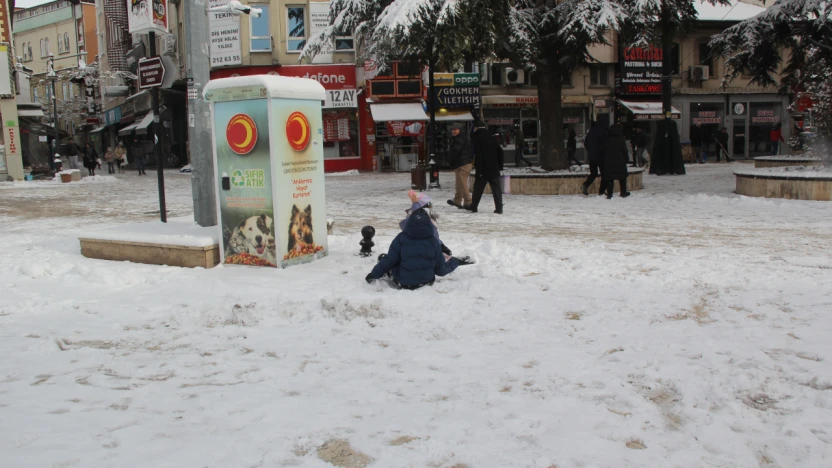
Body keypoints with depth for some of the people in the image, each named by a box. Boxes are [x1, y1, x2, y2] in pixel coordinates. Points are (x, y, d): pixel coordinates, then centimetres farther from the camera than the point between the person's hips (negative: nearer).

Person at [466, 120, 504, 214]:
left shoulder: (477, 138, -7)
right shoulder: (491, 138, 12)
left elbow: (478, 155, -15)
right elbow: (500, 151, 15)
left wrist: (478, 170, -15)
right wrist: (500, 166, 17)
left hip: (483, 169, -4)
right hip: (494, 168, 4)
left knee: (478, 188, 9)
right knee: (496, 188, 2)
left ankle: (473, 207, 17)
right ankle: (499, 208, -3)